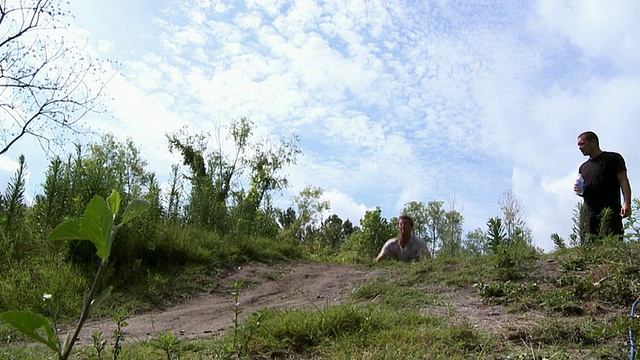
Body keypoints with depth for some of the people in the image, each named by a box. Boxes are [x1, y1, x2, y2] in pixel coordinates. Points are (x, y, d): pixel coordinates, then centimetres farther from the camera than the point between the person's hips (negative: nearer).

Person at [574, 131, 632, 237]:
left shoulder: (613, 158, 7)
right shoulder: (583, 167, 24)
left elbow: (623, 180, -2)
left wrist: (627, 203, -15)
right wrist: (579, 190, 6)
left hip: (610, 210, -5)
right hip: (590, 213, 5)